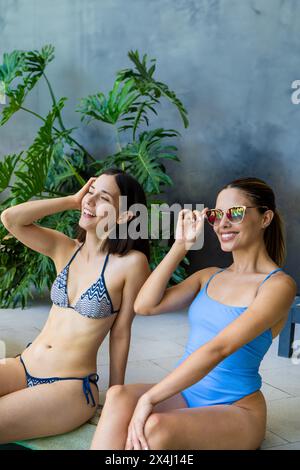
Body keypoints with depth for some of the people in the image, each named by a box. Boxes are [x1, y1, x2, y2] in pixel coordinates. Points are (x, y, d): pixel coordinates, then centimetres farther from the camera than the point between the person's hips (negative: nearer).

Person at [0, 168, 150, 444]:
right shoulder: (64, 248, 3)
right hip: (23, 366, 5)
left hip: (71, 385, -5)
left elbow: (120, 333, -5)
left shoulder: (131, 262, -12)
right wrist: (72, 200, -4)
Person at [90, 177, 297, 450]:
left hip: (236, 409, -5)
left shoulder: (278, 284, -10)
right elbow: (145, 306, -1)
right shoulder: (209, 276, 11)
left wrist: (149, 398, -27)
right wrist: (181, 246, -2)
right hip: (184, 394, 5)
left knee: (155, 426, -35)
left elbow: (218, 348, -22)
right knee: (118, 396, -26)